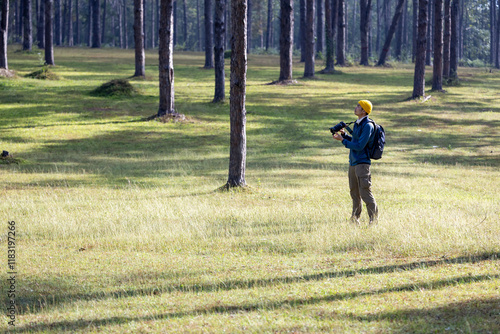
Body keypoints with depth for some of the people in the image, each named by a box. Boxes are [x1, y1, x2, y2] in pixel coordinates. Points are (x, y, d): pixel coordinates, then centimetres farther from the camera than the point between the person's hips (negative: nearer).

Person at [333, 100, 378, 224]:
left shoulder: (368, 126, -14)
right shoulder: (357, 124, 14)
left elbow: (359, 146, -18)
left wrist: (342, 140, -13)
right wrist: (343, 134, 11)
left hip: (362, 163, -9)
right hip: (353, 162, 9)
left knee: (365, 193, -9)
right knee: (354, 193, 13)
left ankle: (374, 219, -3)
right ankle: (355, 220, 20)